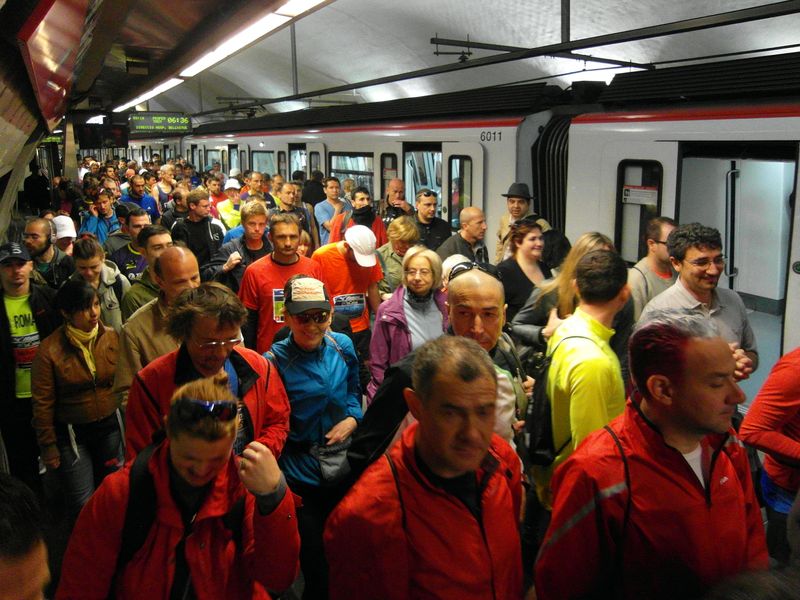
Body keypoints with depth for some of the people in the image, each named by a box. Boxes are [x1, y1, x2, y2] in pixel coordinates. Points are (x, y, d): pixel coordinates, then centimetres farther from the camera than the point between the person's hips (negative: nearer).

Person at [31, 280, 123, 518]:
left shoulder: (112, 337, -5)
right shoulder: (49, 349, -13)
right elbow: (42, 404, -6)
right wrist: (48, 447, -2)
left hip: (111, 427, 3)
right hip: (72, 433, -2)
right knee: (83, 506, 1)